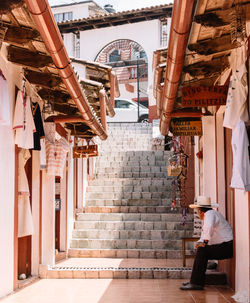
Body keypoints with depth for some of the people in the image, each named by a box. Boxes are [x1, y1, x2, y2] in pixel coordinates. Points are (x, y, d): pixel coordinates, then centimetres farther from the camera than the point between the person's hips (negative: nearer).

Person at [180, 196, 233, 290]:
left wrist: (205, 242, -24)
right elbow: (205, 233, 28)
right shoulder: (209, 214, 20)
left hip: (227, 247, -10)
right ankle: (197, 281, 14)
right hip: (225, 247, 10)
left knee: (202, 251, -17)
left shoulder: (210, 214, -12)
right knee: (201, 250, 13)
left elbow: (209, 228, -33)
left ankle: (196, 283, -18)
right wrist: (200, 242, 10)